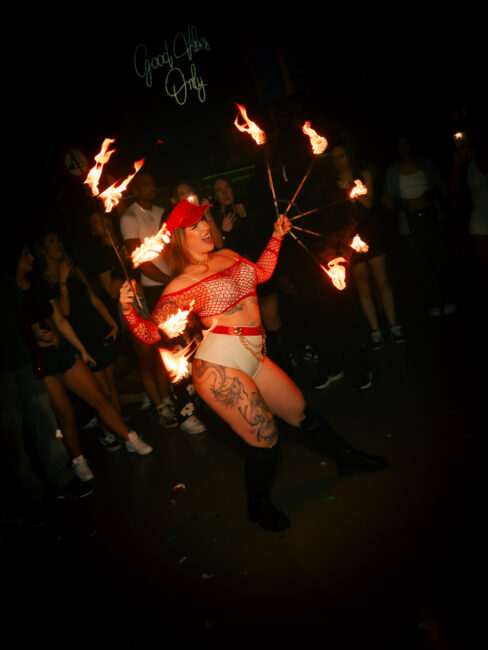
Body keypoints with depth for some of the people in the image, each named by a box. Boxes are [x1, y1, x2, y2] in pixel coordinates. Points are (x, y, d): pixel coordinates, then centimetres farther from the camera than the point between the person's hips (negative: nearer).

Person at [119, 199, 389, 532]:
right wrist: (128, 309, -27)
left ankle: (347, 457, 45)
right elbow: (151, 332, -10)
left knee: (301, 411, 19)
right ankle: (259, 506, 25)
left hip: (253, 357, 7)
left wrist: (276, 237, 27)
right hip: (219, 364, -7)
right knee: (265, 440, -5)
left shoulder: (228, 255, 12)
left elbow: (261, 273, 29)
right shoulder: (182, 285, -8)